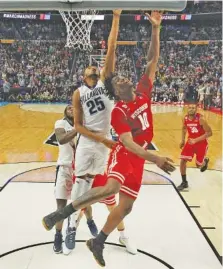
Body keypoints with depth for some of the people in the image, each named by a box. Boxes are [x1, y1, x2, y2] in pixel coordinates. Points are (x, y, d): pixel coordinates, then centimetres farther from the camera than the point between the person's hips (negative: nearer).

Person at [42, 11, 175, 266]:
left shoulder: (143, 92, 4)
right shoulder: (118, 112, -14)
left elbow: (153, 60, 4)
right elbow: (128, 143, -21)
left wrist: (155, 29, -3)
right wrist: (155, 158, -31)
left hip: (139, 157, 6)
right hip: (123, 154, -6)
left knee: (125, 206, 6)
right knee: (111, 187, -34)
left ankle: (98, 243, 23)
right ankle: (63, 212, -15)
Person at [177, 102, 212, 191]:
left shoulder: (201, 119, -25)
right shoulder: (185, 118, -10)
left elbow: (209, 133, -23)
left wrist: (196, 140, -28)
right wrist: (183, 140, 7)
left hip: (201, 143, -4)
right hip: (191, 141, 4)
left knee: (199, 165, 7)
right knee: (182, 161, -8)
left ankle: (205, 161, 46)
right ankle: (184, 182, 8)